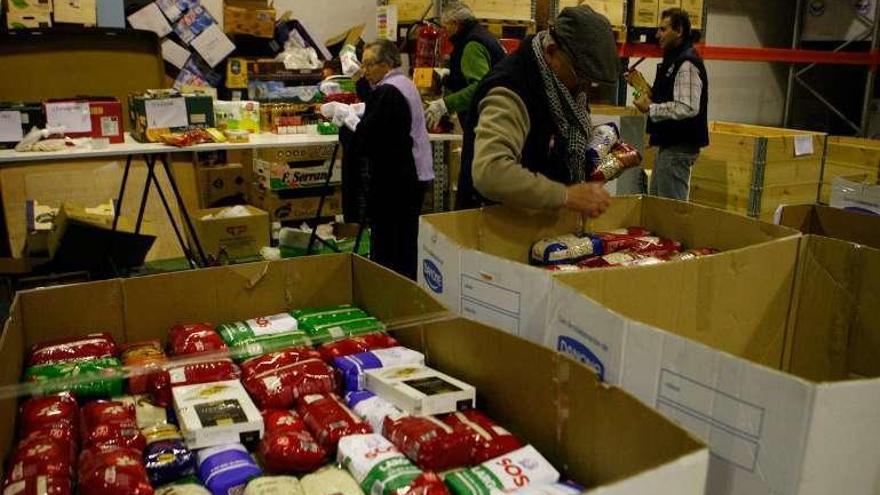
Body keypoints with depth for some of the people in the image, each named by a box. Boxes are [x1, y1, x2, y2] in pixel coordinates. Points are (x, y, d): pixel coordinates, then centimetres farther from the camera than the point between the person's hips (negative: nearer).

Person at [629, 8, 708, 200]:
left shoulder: (687, 64, -17)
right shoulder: (673, 59, 15)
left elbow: (687, 108, -27)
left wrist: (650, 108, -18)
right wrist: (649, 94, 7)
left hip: (678, 147, -11)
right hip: (669, 144, 11)